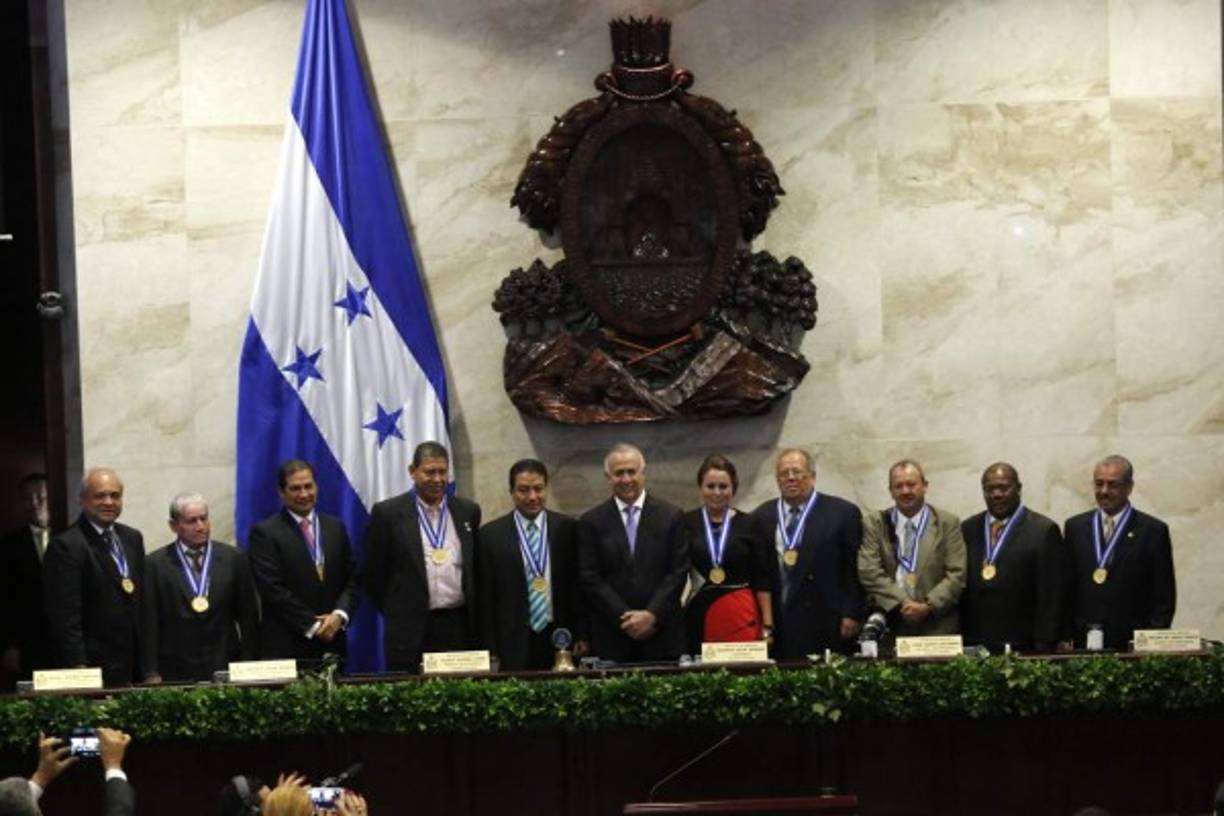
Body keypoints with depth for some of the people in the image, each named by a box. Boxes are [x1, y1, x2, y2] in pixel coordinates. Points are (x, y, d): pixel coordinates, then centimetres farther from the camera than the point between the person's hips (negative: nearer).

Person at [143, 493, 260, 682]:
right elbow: (149, 624, 0)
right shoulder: (156, 564, 2)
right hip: (175, 672, -1)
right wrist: (152, 674, -6)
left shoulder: (234, 558, 6)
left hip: (224, 667, 1)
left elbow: (249, 619, 7)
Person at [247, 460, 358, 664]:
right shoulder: (264, 533, -2)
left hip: (332, 642, 4)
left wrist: (339, 615, -6)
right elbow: (272, 588, -9)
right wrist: (312, 626, -11)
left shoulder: (335, 527, 14)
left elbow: (351, 579, 13)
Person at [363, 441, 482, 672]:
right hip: (410, 631, -3)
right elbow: (374, 573, 3)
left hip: (459, 627, 3)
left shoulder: (468, 512, 10)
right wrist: (396, 613, 6)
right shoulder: (388, 513, 0)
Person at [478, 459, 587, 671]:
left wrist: (581, 636, 3)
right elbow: (485, 598, 3)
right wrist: (491, 649, -1)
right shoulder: (491, 535, 3)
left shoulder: (567, 529, 6)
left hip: (560, 639, 1)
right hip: (513, 645, -1)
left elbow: (579, 587, 9)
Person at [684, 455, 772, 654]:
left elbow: (761, 580, 6)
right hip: (699, 616, 0)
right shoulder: (686, 523, 5)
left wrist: (767, 626, 0)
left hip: (741, 616, 0)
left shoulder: (748, 524, 5)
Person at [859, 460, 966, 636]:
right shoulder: (873, 523, 8)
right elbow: (869, 572, -2)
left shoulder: (948, 523, 7)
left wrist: (928, 606, -12)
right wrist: (902, 603, -13)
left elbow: (956, 575, 1)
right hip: (887, 627, 0)